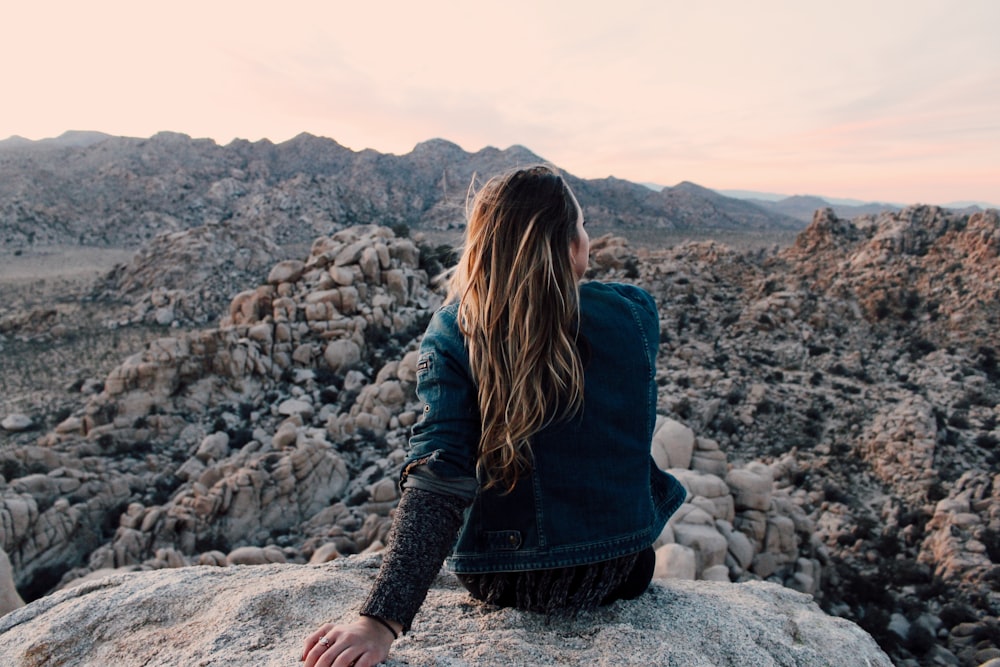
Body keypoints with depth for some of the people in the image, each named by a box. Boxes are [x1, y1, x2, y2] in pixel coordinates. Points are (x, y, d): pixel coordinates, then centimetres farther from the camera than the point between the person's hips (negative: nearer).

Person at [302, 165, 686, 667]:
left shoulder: (453, 333, -19)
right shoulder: (633, 312, -14)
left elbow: (439, 476, -28)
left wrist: (382, 618, -27)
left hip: (502, 583, 0)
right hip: (624, 569, 1)